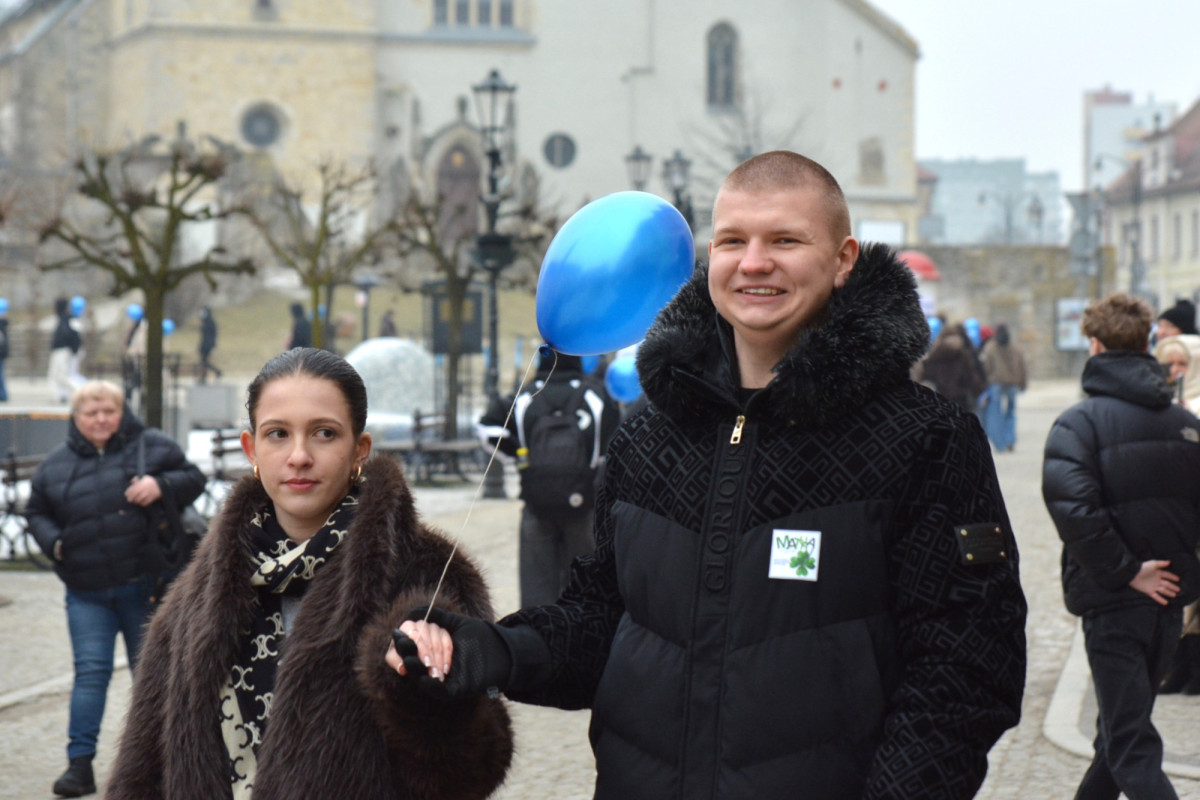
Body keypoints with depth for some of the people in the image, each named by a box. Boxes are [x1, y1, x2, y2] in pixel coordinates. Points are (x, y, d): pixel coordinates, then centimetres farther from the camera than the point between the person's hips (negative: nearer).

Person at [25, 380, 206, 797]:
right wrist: (52, 541, -3)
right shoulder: (56, 465, 7)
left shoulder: (151, 446, 0)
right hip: (86, 594, 1)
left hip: (144, 586, -1)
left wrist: (161, 485, -16)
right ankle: (80, 763, 0)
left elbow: (193, 479, 3)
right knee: (90, 671, -2)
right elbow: (37, 512, 16)